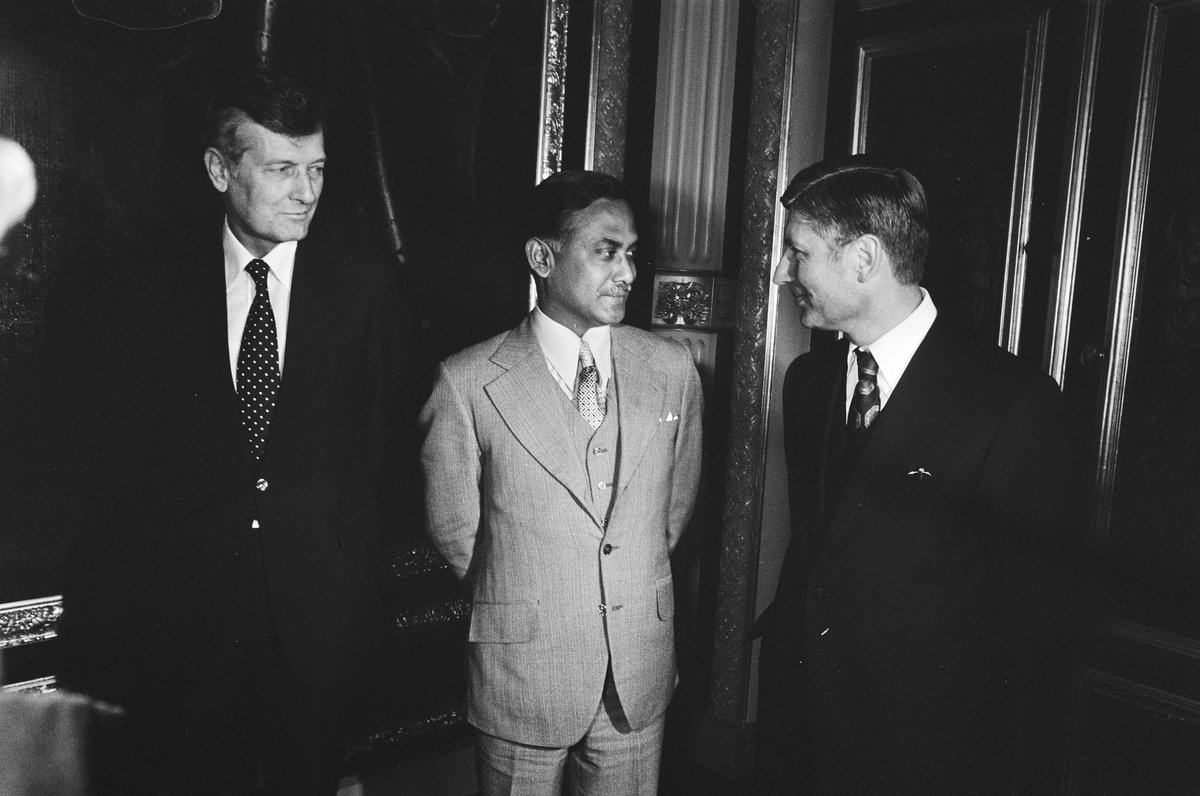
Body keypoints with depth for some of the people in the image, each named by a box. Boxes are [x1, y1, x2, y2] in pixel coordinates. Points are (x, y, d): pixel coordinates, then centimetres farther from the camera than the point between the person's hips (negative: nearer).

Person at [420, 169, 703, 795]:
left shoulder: (671, 369, -2)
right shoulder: (467, 383, -13)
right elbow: (454, 537, -3)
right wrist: (522, 603, 7)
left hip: (641, 676, 3)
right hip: (520, 681, -3)